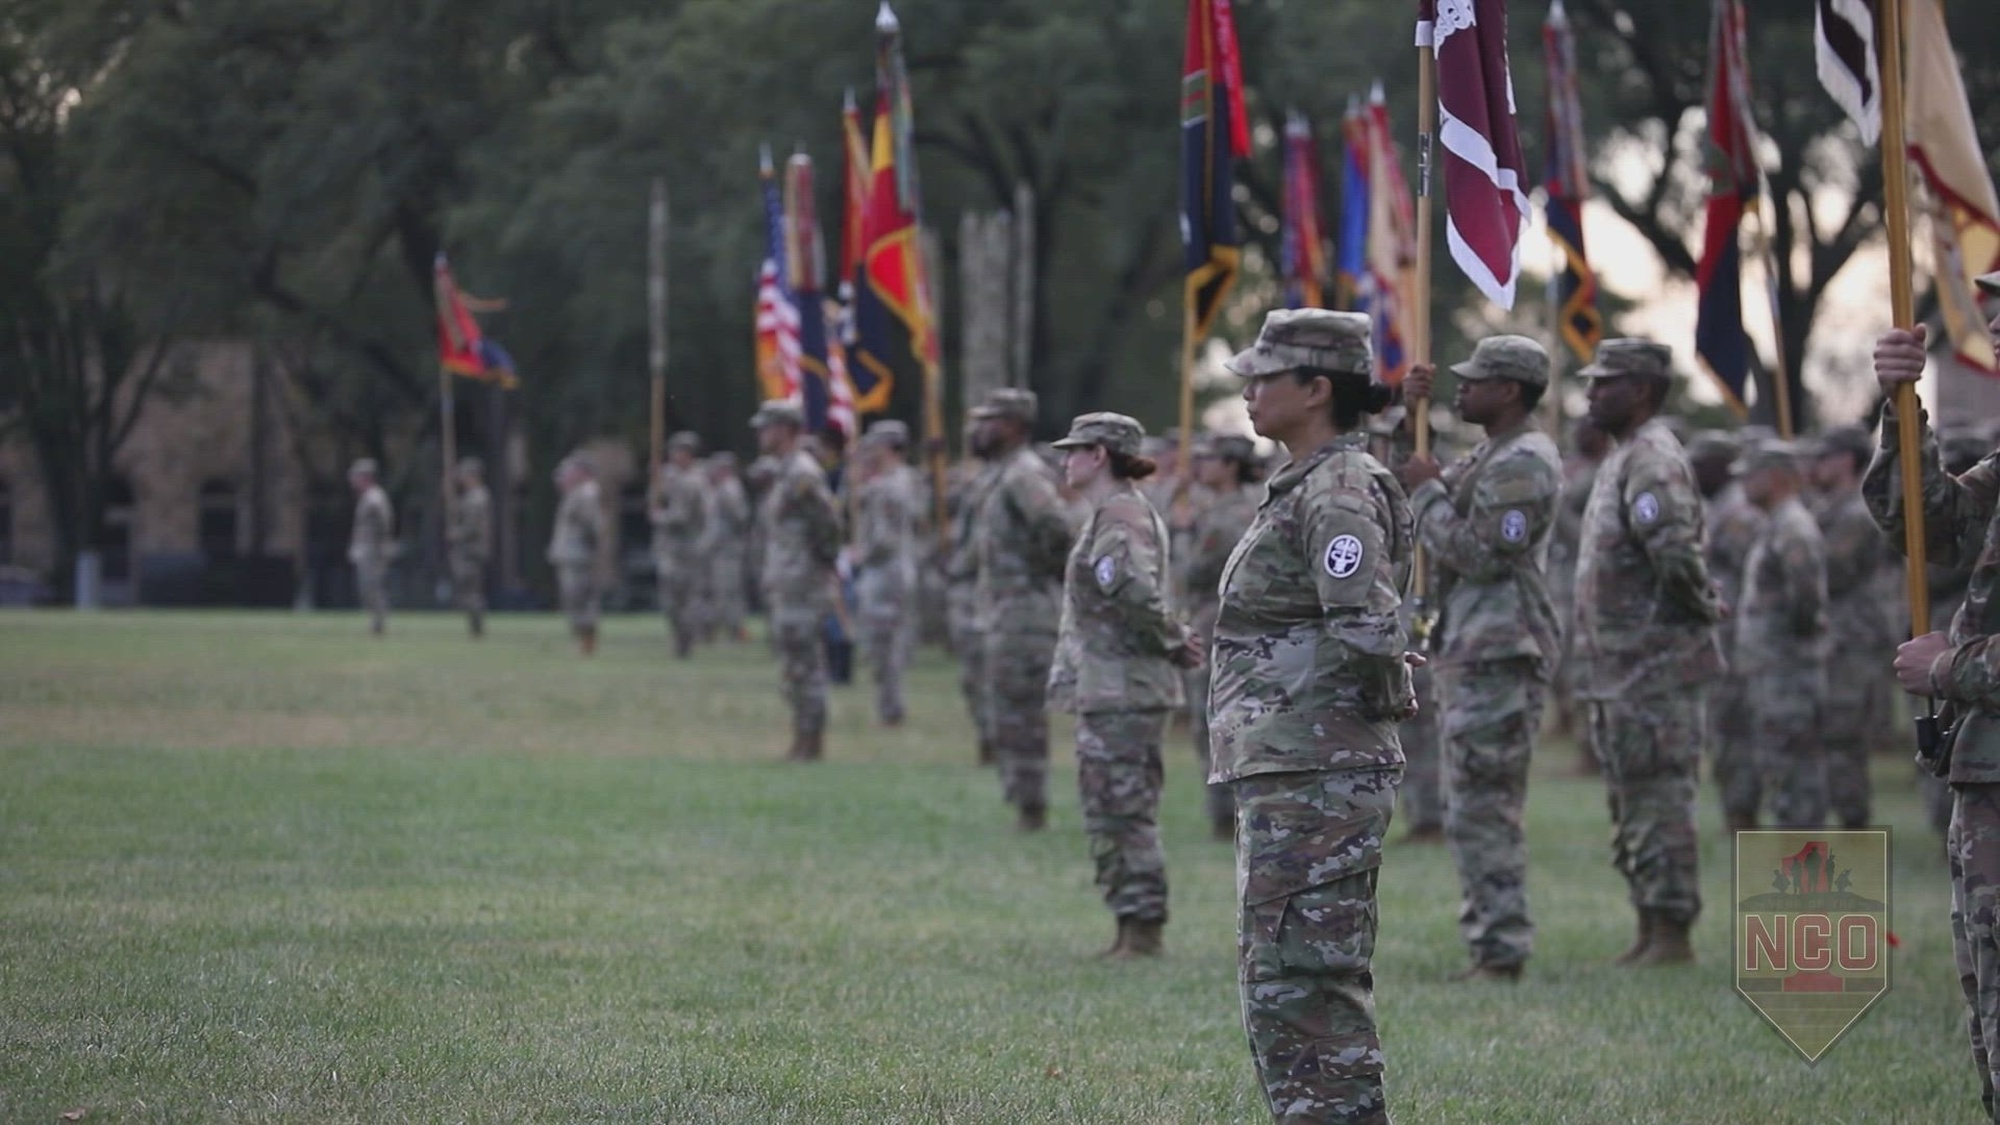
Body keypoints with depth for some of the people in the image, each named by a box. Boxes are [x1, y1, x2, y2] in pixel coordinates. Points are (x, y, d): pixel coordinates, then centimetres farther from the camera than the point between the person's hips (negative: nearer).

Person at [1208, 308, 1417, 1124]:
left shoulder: (1339, 493, -14)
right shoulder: (1305, 486, 17)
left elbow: (1367, 627, -25)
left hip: (1316, 776, -11)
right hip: (1281, 772, 11)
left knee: (1302, 987, -10)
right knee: (1281, 983, 15)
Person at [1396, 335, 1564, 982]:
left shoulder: (1524, 463, -14)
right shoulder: (1487, 458, 20)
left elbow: (1477, 555, -20)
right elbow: (1392, 496, 24)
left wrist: (1427, 492, -9)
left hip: (1500, 655, -11)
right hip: (1471, 653, 11)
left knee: (1481, 808, -11)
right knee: (1480, 808, 13)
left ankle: (1502, 951, -11)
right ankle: (1492, 944, 17)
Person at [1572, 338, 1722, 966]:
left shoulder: (1653, 462, -16)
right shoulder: (1622, 459, 17)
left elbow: (1675, 552, -28)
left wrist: (1701, 607, -14)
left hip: (1654, 668, -11)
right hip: (1618, 669, 11)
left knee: (1658, 801, -7)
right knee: (1631, 804, 14)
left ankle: (1672, 934, -4)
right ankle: (1650, 932, 20)